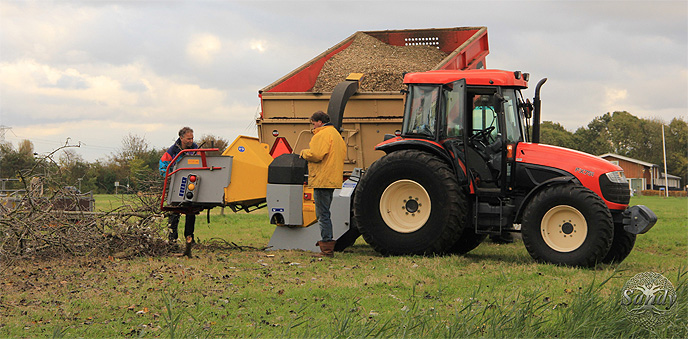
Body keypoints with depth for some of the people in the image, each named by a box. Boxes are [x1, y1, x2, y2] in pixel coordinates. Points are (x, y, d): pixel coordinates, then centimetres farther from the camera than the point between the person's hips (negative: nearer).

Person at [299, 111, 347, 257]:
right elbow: (343, 153, 24)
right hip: (332, 179, 10)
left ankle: (327, 249, -8)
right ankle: (327, 241, 23)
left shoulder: (322, 135, -13)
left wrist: (304, 152, -3)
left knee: (323, 214, -8)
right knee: (324, 213, 19)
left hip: (322, 179, -10)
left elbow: (315, 155, -23)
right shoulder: (336, 134, 19)